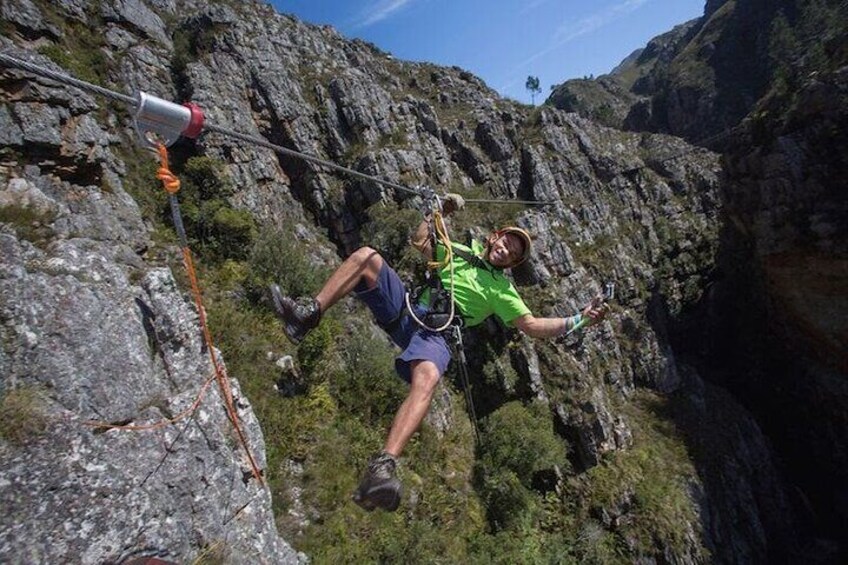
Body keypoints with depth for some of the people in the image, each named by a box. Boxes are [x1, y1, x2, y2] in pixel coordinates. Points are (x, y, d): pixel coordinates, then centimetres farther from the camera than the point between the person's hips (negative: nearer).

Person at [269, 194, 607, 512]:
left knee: (427, 378, -39)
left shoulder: (502, 290, 17)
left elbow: (533, 325, 9)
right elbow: (421, 241, 29)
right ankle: (309, 314, -24)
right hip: (405, 306, 4)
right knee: (366, 257, -18)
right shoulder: (461, 252, 28)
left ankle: (384, 465, -48)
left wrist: (579, 319, -1)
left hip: (435, 332, -4)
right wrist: (440, 211, 23)